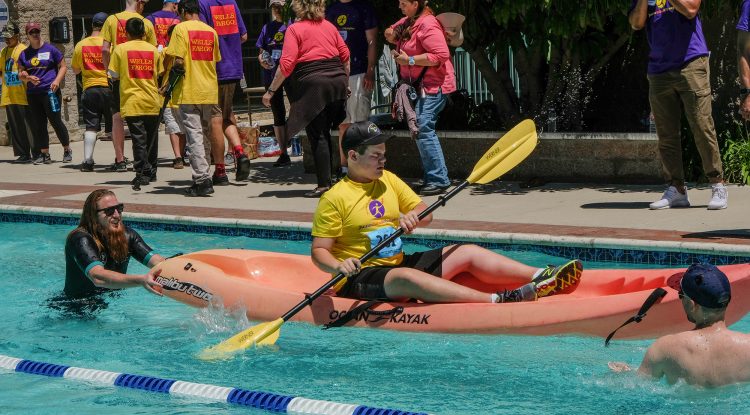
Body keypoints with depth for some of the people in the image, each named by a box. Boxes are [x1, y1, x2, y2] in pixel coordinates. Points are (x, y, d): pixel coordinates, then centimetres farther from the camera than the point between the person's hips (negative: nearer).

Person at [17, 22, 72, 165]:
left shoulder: (50, 49, 3)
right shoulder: (24, 54, 13)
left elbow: (63, 67, 5)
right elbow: (20, 74, 14)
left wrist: (57, 80, -11)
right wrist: (28, 78, -7)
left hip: (50, 91, -4)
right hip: (32, 93, 4)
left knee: (55, 121, -6)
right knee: (38, 125, 4)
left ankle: (67, 150, 6)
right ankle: (44, 154, 9)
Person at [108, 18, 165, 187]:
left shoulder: (120, 49, -4)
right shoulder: (153, 49, 4)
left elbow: (114, 76, -2)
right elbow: (159, 75, 10)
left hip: (132, 102, -3)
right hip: (153, 102, 3)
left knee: (139, 139, -2)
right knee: (151, 138, 13)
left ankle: (142, 173, -8)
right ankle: (151, 171, 22)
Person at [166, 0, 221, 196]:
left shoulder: (181, 28, -8)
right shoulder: (211, 31, 10)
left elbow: (178, 61, -15)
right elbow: (215, 61, 13)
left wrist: (172, 71, 4)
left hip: (189, 92, -5)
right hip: (209, 92, 5)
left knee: (194, 136, -5)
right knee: (204, 132, 14)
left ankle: (202, 180, -11)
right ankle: (201, 178, 18)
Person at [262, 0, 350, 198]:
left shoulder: (295, 29, -5)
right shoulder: (329, 26, 11)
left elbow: (286, 65, -11)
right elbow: (345, 55, 13)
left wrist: (271, 91, -6)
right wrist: (344, 81, 25)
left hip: (312, 83, -5)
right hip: (337, 81, 5)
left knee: (317, 136, -2)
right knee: (325, 133, 13)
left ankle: (324, 185, -4)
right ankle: (330, 177, 14)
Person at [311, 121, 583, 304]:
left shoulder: (388, 180, 12)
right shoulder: (334, 198, -9)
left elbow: (426, 213, 14)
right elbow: (319, 251, -11)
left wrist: (414, 217, -10)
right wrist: (339, 266, -32)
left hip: (397, 263, 8)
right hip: (360, 279, -8)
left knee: (467, 253, -1)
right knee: (406, 278, -38)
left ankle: (540, 279, -13)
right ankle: (498, 301, -54)